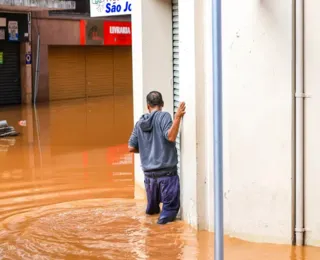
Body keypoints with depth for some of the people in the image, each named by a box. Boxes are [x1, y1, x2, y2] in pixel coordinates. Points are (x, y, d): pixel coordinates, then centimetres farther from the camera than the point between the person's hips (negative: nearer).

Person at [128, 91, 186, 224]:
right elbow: (171, 136, -20)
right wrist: (177, 117, -23)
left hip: (149, 172, 5)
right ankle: (164, 217, -25)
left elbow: (131, 148, 10)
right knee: (171, 207, -7)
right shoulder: (164, 116, -6)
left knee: (152, 208, 23)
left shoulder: (140, 123, 9)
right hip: (167, 171, -5)